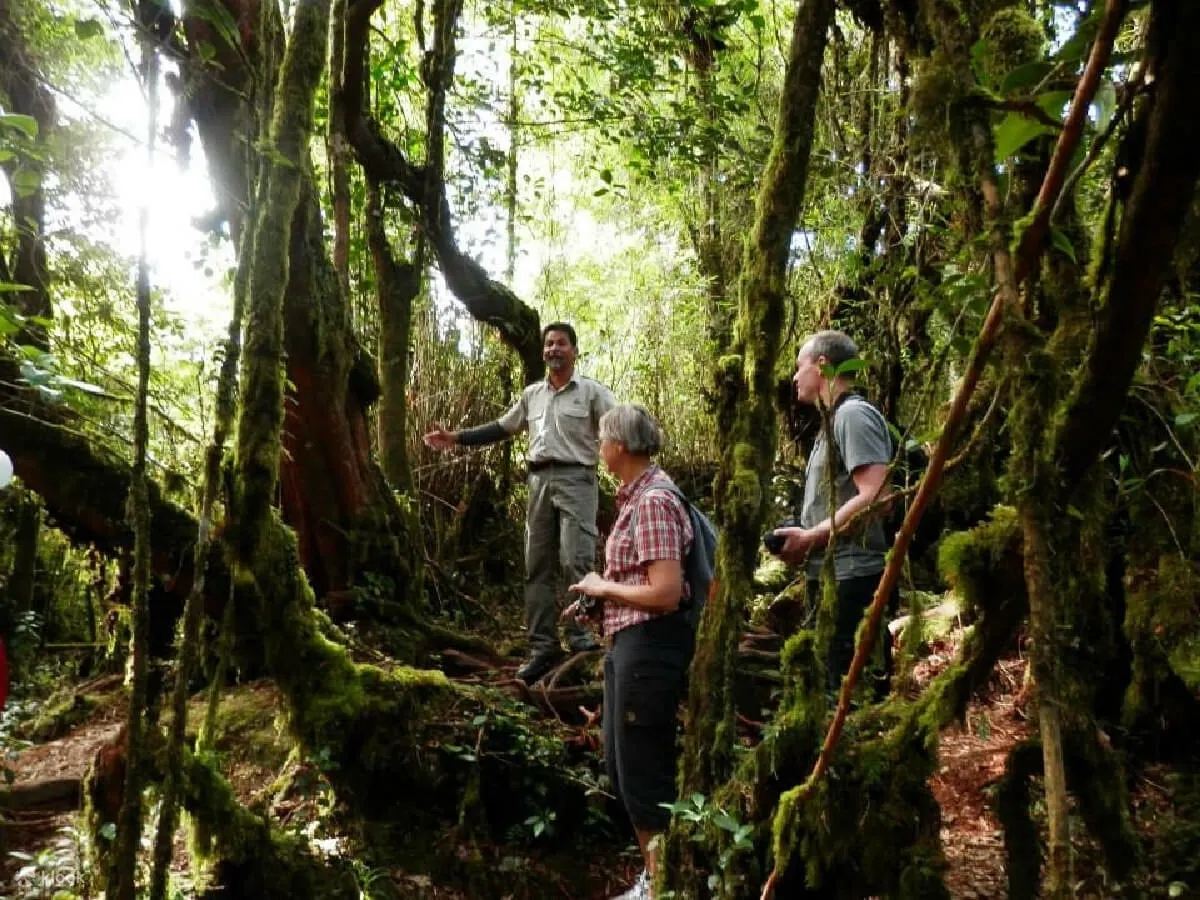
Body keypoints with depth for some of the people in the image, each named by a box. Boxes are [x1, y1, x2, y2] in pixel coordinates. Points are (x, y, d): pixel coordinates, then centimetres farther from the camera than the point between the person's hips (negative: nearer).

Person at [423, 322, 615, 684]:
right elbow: (501, 428, 24)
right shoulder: (531, 394, 18)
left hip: (575, 479, -6)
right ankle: (543, 647, 12)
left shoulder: (592, 392, 1)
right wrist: (456, 438, 18)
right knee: (538, 566, 6)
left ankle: (582, 642, -9)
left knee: (575, 562, -15)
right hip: (540, 481, 6)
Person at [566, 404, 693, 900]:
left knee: (644, 771, 3)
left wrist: (602, 587, -12)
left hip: (649, 645, -10)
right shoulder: (635, 495, 11)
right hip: (627, 642, 11)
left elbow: (666, 593, -25)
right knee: (622, 766, 19)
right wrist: (596, 600, 7)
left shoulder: (653, 500, -19)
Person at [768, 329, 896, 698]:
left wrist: (810, 538, -15)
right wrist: (803, 540, 7)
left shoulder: (854, 414, -10)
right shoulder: (835, 420, 20)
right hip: (833, 578, 10)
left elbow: (875, 498, -22)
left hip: (851, 578, -10)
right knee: (838, 692, 17)